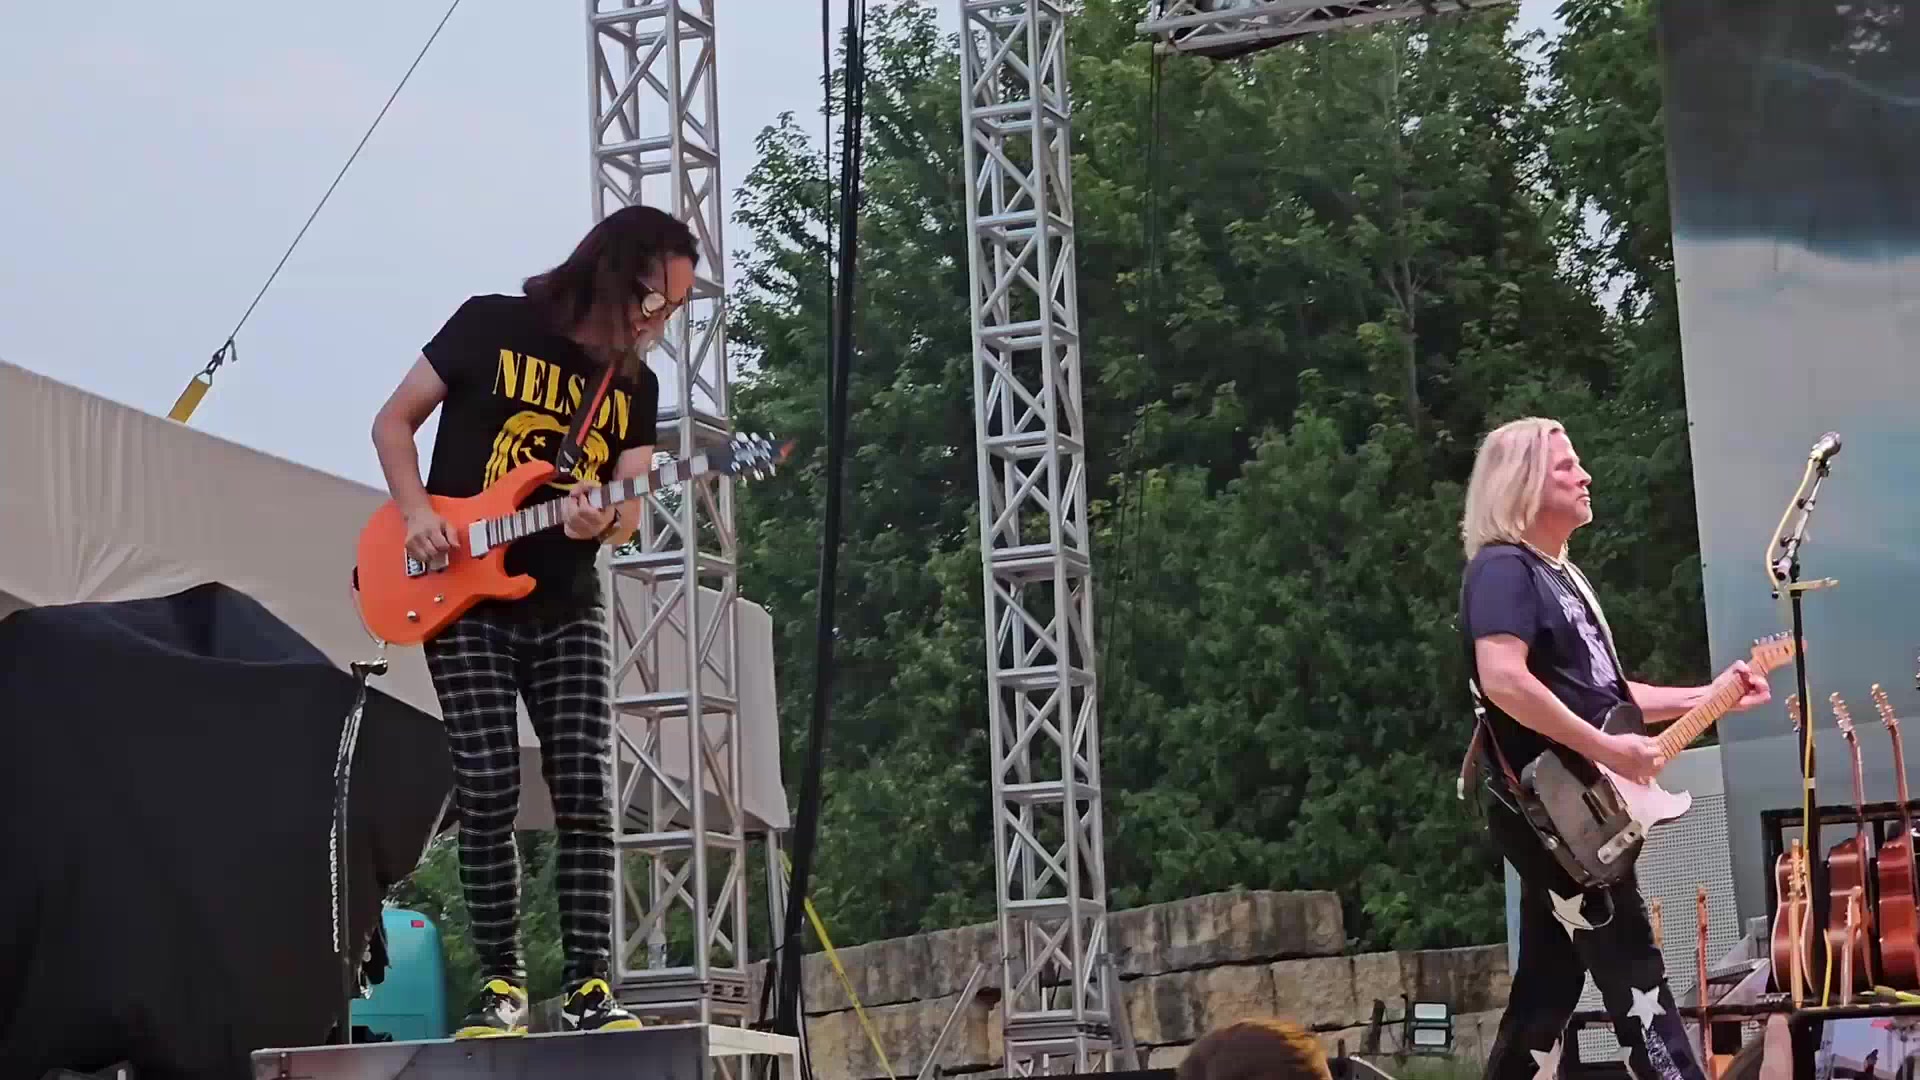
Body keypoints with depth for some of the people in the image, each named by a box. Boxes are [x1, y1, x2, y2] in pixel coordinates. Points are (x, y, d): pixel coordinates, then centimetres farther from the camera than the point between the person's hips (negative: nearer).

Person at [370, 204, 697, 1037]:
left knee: (585, 790, -7)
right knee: (488, 795, -9)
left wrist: (603, 522, -20)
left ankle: (589, 985, -4)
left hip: (567, 611, 4)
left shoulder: (634, 386, 8)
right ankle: (501, 983, 1)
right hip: (463, 605, -3)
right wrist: (417, 513, -13)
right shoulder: (492, 326, -4)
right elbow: (393, 421, 2)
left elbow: (630, 508, 4)